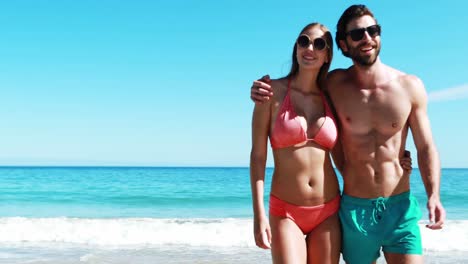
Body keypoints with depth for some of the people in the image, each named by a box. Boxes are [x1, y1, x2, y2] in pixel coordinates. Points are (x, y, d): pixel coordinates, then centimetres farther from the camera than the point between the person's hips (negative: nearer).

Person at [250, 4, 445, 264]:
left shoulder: (410, 86, -3)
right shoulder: (335, 84, -3)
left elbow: (425, 147, 2)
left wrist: (433, 195, -13)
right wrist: (266, 91, -6)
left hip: (401, 208, 0)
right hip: (354, 210, 1)